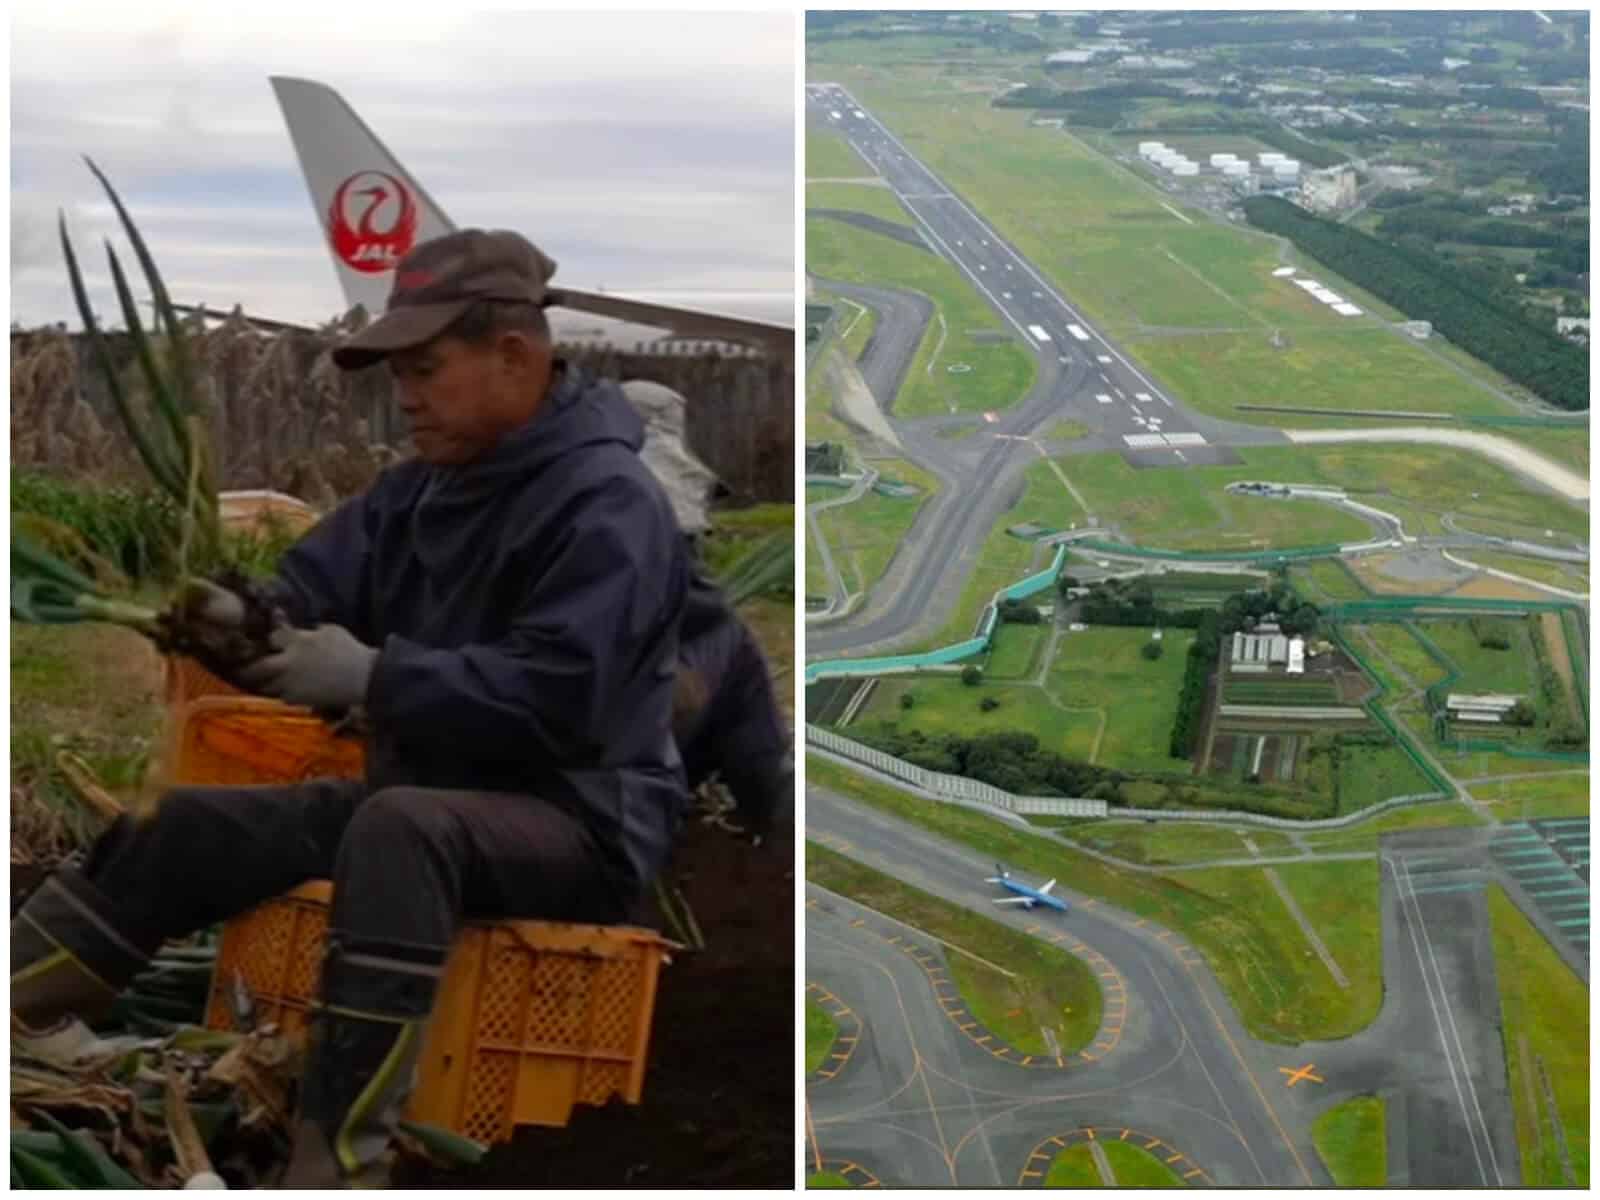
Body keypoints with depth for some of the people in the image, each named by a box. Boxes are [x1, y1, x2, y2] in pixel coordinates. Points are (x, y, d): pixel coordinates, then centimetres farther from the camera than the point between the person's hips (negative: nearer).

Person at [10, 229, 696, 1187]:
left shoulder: (607, 504, -16)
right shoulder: (426, 486, 11)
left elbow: (558, 697, -27)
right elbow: (321, 587, 7)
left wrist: (374, 678, -28)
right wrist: (245, 620, -16)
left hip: (580, 824, -9)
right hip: (432, 799, 9)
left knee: (398, 829, -39)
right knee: (194, 825, 3)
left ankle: (336, 1165, -44)